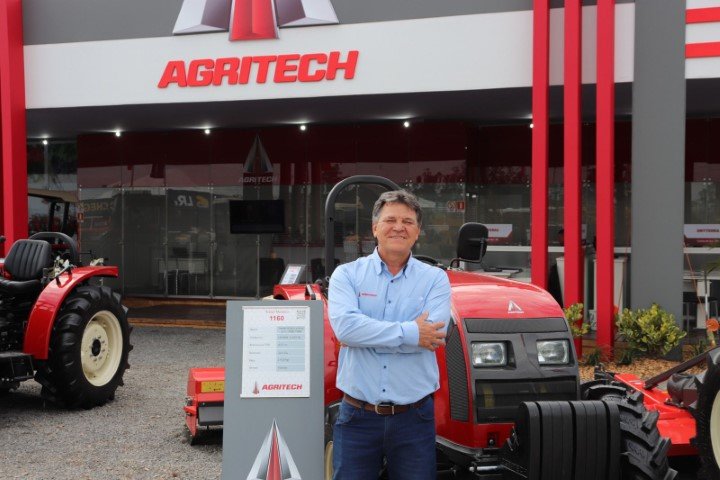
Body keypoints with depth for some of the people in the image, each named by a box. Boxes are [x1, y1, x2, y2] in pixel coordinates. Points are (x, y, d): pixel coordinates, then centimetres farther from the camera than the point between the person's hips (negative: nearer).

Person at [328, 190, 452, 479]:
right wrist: (409, 332, -17)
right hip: (358, 415, 0)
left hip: (414, 417, 1)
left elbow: (432, 334, -14)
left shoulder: (435, 279, 2)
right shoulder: (346, 275, 1)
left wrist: (366, 334, -13)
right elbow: (344, 326, -17)